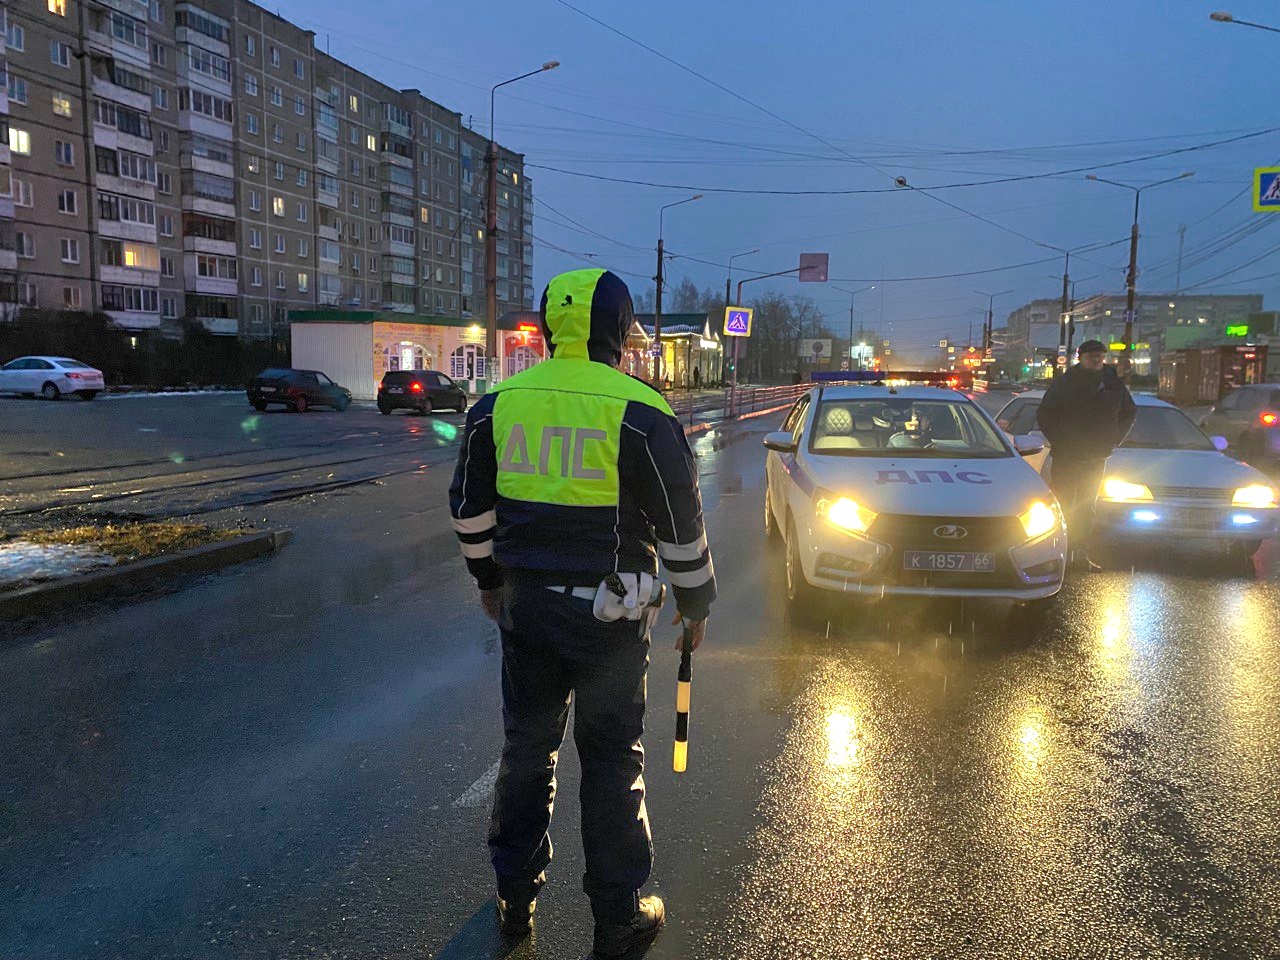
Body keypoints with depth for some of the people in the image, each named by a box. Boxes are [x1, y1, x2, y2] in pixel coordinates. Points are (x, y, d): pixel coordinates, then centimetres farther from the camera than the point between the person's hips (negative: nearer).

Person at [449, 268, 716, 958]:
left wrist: (489, 578, 24)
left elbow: (470, 507, 10)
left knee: (526, 745, 18)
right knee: (613, 759, 9)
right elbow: (681, 523, -6)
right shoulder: (639, 413, -11)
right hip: (608, 614, -4)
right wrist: (696, 601, 8)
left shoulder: (496, 404, 1)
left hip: (524, 604, 4)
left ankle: (515, 899, 33)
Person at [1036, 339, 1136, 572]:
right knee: (1061, 506, -3)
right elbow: (1043, 414, -2)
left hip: (1096, 457, 4)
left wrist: (1114, 440, 10)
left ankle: (1081, 555, 17)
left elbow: (1130, 412, 20)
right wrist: (1058, 442, -8)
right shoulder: (1064, 383, -5)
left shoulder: (1114, 384, 4)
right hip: (1066, 457, -4)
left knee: (1086, 508, 10)